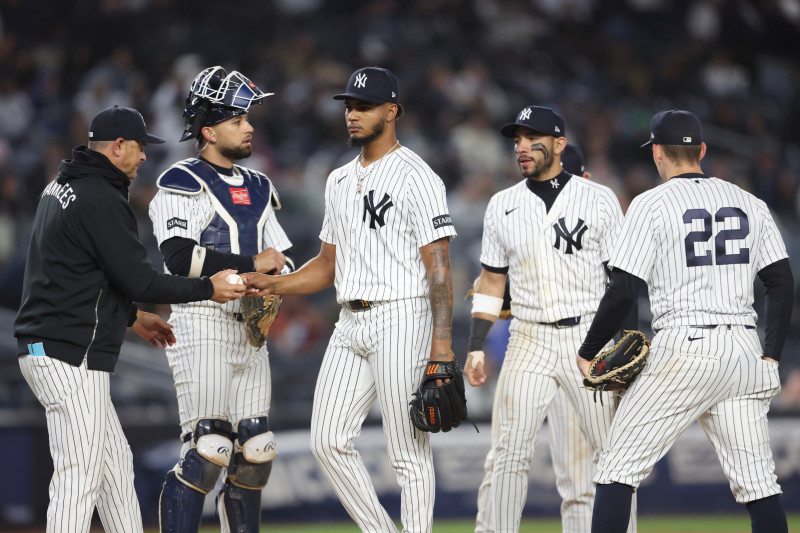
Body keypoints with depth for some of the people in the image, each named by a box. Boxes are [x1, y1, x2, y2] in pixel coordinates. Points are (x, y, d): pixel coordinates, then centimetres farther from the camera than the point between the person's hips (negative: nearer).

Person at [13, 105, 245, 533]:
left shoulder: (61, 187, 16)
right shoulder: (102, 200, -16)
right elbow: (139, 279, -17)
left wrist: (131, 317, 30)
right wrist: (208, 289, -6)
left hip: (42, 347, 11)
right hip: (70, 356, -11)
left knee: (115, 464, 16)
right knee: (79, 478, -11)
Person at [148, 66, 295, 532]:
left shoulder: (258, 188, 19)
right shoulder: (183, 183, -6)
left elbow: (282, 257, 20)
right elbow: (179, 256, -19)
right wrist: (250, 265, -15)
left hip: (251, 330, 8)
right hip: (202, 323, -8)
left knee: (255, 453, 7)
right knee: (209, 449, -16)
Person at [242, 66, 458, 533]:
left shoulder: (417, 177, -8)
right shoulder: (340, 181, 17)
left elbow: (439, 266, -13)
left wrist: (442, 342, -21)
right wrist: (273, 284, 5)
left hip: (401, 318, -8)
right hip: (351, 323, 8)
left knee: (409, 451, -5)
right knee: (329, 441, 4)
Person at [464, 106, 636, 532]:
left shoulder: (599, 200, -1)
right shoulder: (502, 206, 9)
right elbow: (491, 281, 13)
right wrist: (475, 348, 5)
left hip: (589, 337, -2)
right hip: (529, 341, 2)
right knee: (508, 453, -7)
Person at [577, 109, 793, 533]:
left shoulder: (651, 204, -1)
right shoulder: (749, 203, 14)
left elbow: (623, 290, -7)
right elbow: (782, 282, 10)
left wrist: (588, 352, 3)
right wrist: (772, 356, 13)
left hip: (683, 350, -5)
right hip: (744, 351, 5)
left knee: (620, 465, 1)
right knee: (758, 481, 5)